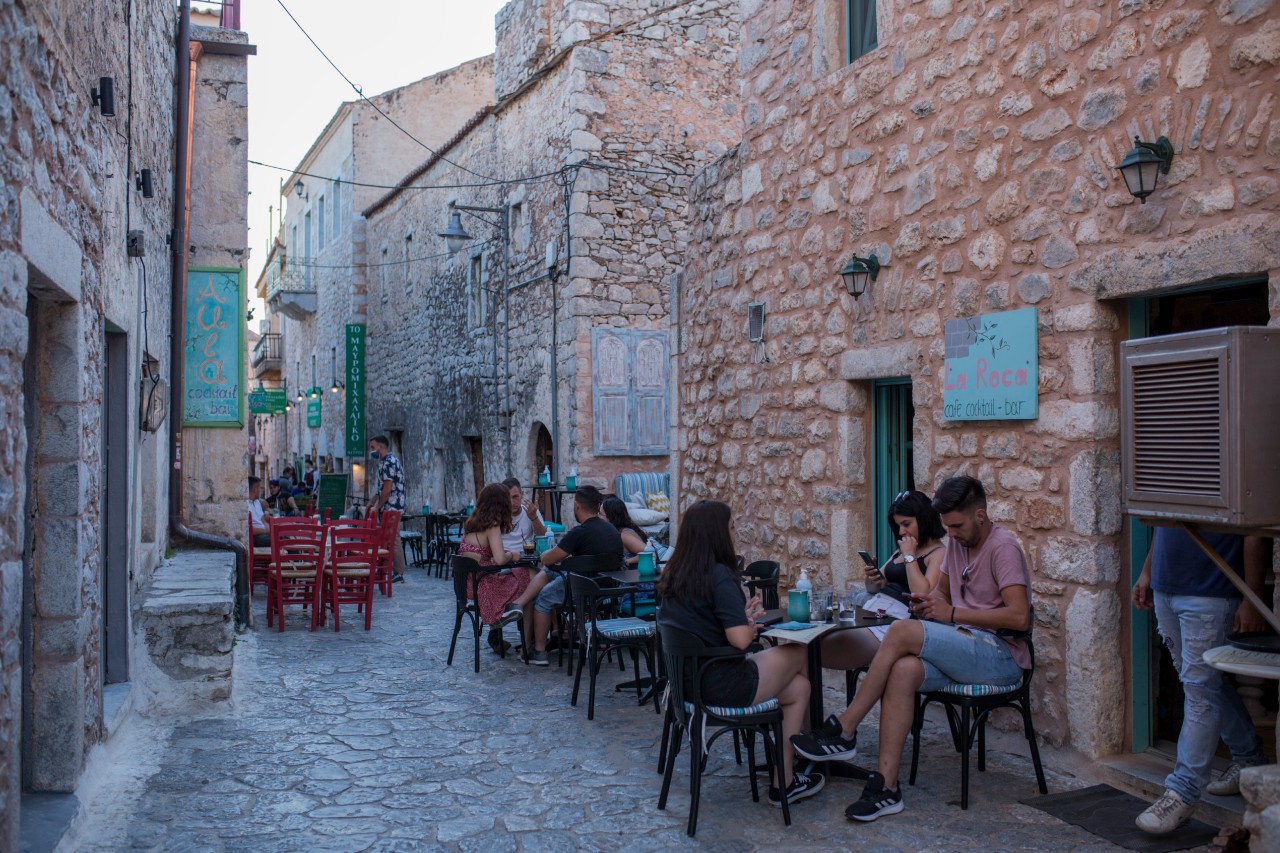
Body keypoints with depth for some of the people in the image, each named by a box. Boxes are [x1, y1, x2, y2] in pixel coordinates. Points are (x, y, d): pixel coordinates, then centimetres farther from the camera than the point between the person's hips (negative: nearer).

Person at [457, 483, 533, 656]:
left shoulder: (471, 522, 7)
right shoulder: (492, 526, -16)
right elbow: (499, 559, -27)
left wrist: (506, 552, 9)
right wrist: (512, 555, -6)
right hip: (481, 585, -8)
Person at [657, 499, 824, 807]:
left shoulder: (673, 574, 5)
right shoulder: (719, 577, -20)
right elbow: (740, 639, -27)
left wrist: (741, 617, 14)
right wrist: (752, 626, -4)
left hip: (689, 681, 8)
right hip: (721, 686, -8)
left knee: (799, 687, 17)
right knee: (798, 653, 14)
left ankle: (784, 781, 19)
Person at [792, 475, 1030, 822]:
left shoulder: (1003, 547, -11)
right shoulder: (956, 543, 14)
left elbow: (1020, 617, -20)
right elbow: (942, 591, 27)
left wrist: (953, 614, -19)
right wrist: (928, 602, 2)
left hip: (1001, 654, -7)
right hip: (965, 649, 7)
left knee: (902, 631, -28)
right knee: (903, 670, -27)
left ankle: (844, 731, -18)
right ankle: (886, 786, -26)